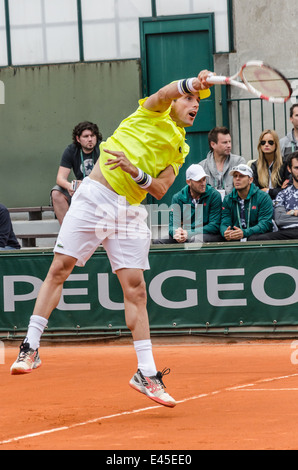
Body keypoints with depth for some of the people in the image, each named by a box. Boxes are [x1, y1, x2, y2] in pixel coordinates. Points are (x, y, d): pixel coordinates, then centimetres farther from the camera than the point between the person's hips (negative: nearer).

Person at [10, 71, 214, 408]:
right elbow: (166, 92, -15)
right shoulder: (153, 113, 8)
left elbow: (160, 190, 4)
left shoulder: (179, 151, 19)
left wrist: (135, 170, -15)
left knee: (135, 288, -2)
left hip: (129, 213, 4)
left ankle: (147, 374, 0)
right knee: (59, 268, -7)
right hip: (94, 196, -4)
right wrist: (193, 83, -34)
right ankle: (31, 348, 1)